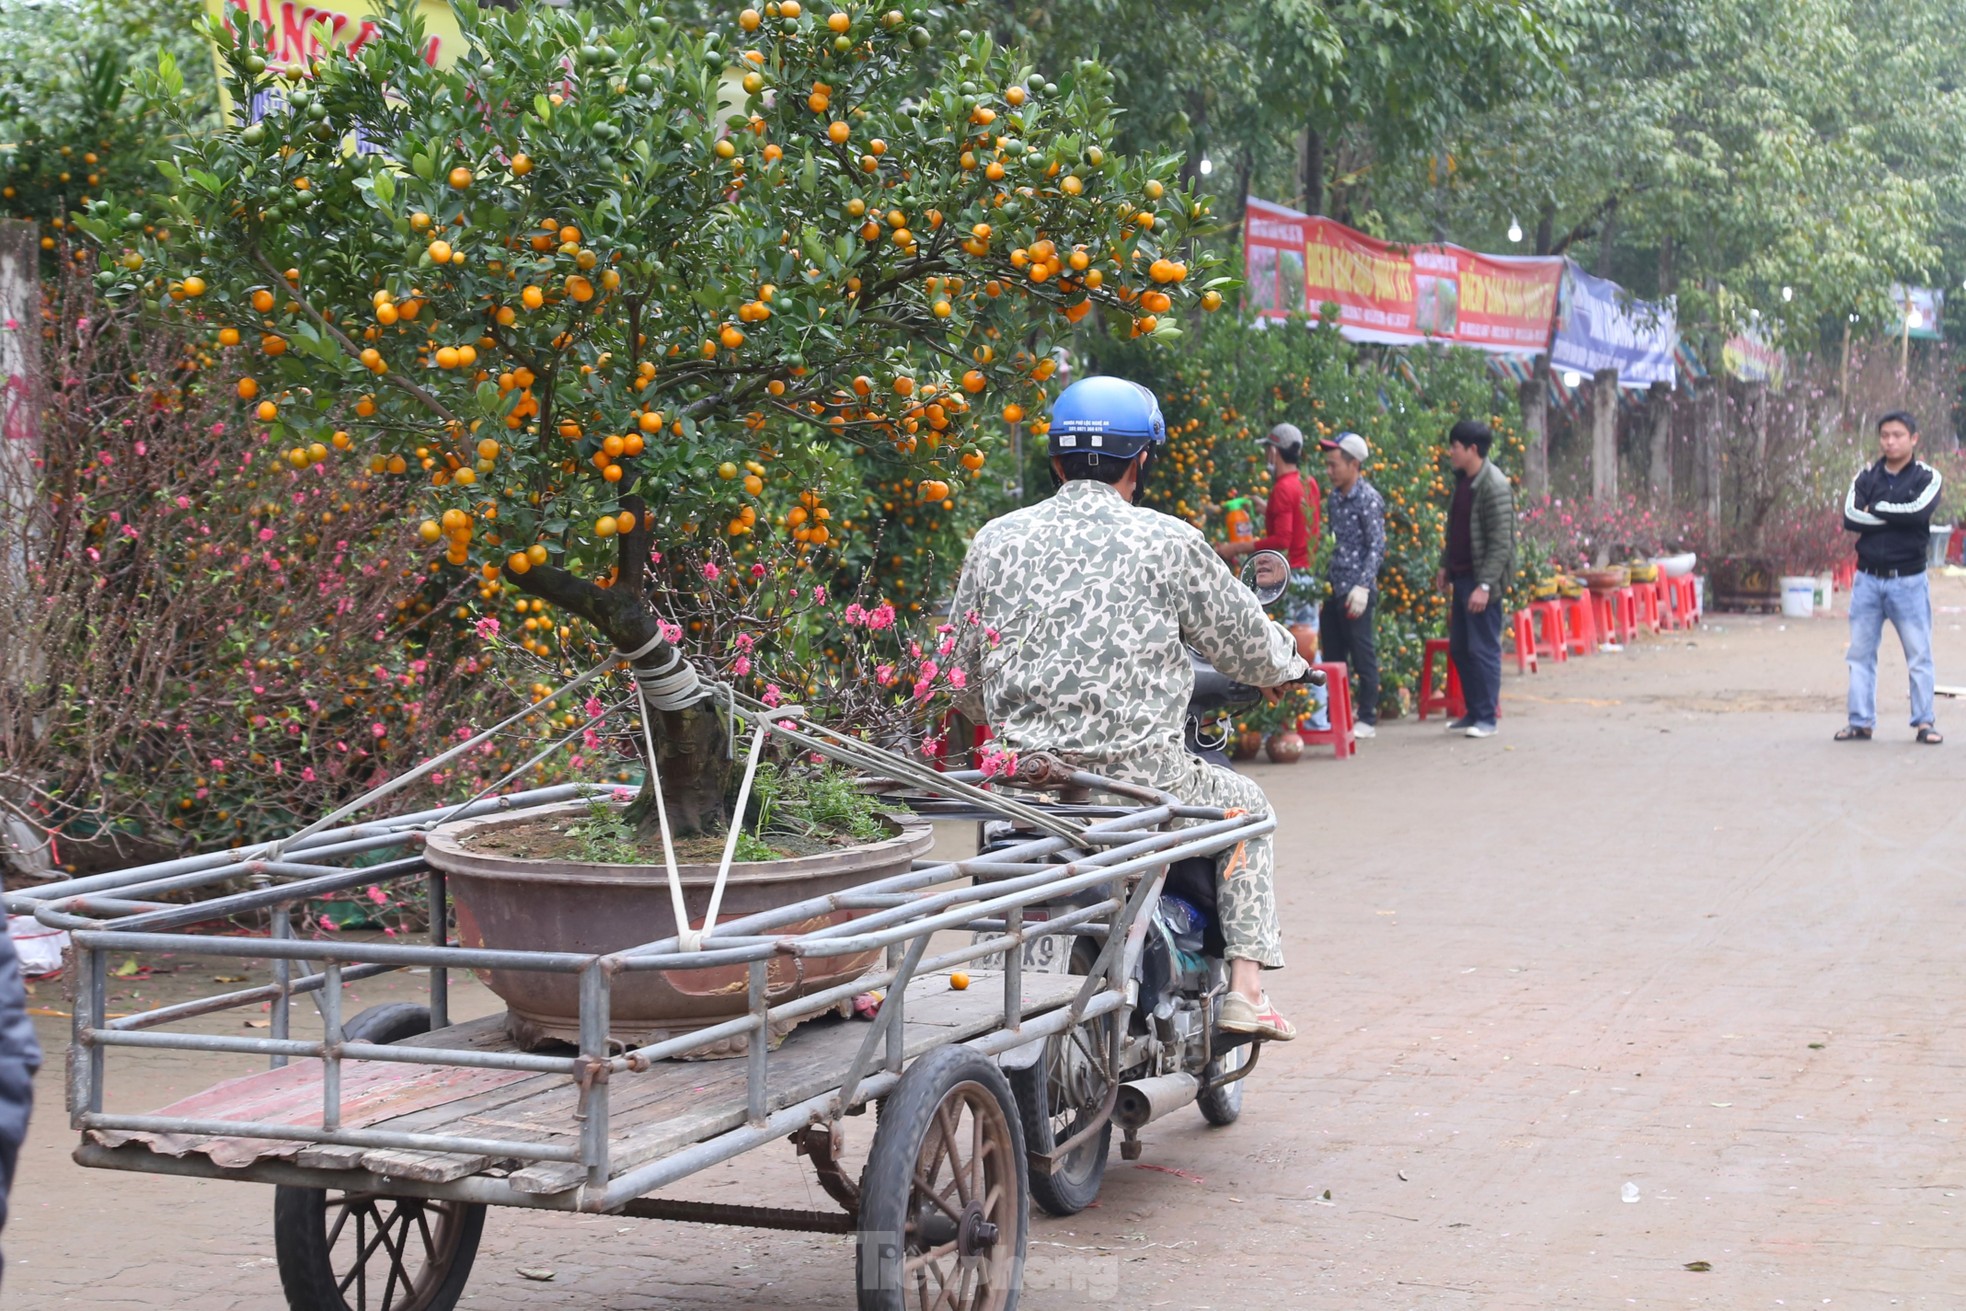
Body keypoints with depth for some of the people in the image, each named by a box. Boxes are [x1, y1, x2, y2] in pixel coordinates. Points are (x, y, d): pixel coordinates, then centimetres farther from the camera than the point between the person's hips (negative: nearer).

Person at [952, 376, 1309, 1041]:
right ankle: (1245, 989, 14)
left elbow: (963, 675, 11)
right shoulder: (1170, 542, -5)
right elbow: (1249, 647, 5)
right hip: (1138, 773, -4)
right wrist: (1287, 664, 28)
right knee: (1246, 807, 23)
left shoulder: (995, 541, 5)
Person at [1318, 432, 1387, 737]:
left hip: (1356, 590, -8)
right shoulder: (1334, 496, 11)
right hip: (1332, 588, 8)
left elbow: (1377, 547, -13)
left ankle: (1368, 720, 6)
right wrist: (1323, 580, 13)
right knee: (1333, 653, 12)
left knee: (1362, 654, -1)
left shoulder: (1368, 499, -11)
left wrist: (1363, 587, -20)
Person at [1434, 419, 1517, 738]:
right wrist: (1446, 566, 18)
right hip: (1462, 576, 9)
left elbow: (1501, 543, -19)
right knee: (1459, 648, 12)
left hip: (1482, 580, -9)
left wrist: (1485, 585, -23)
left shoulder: (1495, 487, -17)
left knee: (1483, 649, -4)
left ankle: (1486, 718, 3)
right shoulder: (1462, 481, 11)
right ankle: (1473, 712, 21)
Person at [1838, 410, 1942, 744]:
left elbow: (1919, 511, -20)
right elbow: (1850, 517, -9)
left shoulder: (1927, 477, 0)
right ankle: (1860, 722, 11)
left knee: (1919, 654, 0)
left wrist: (1875, 509, -10)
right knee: (1860, 653, 5)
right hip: (1868, 578, 3)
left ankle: (1925, 721, 8)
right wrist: (1898, 517, -14)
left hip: (1908, 580, -3)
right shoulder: (1865, 477, 7)